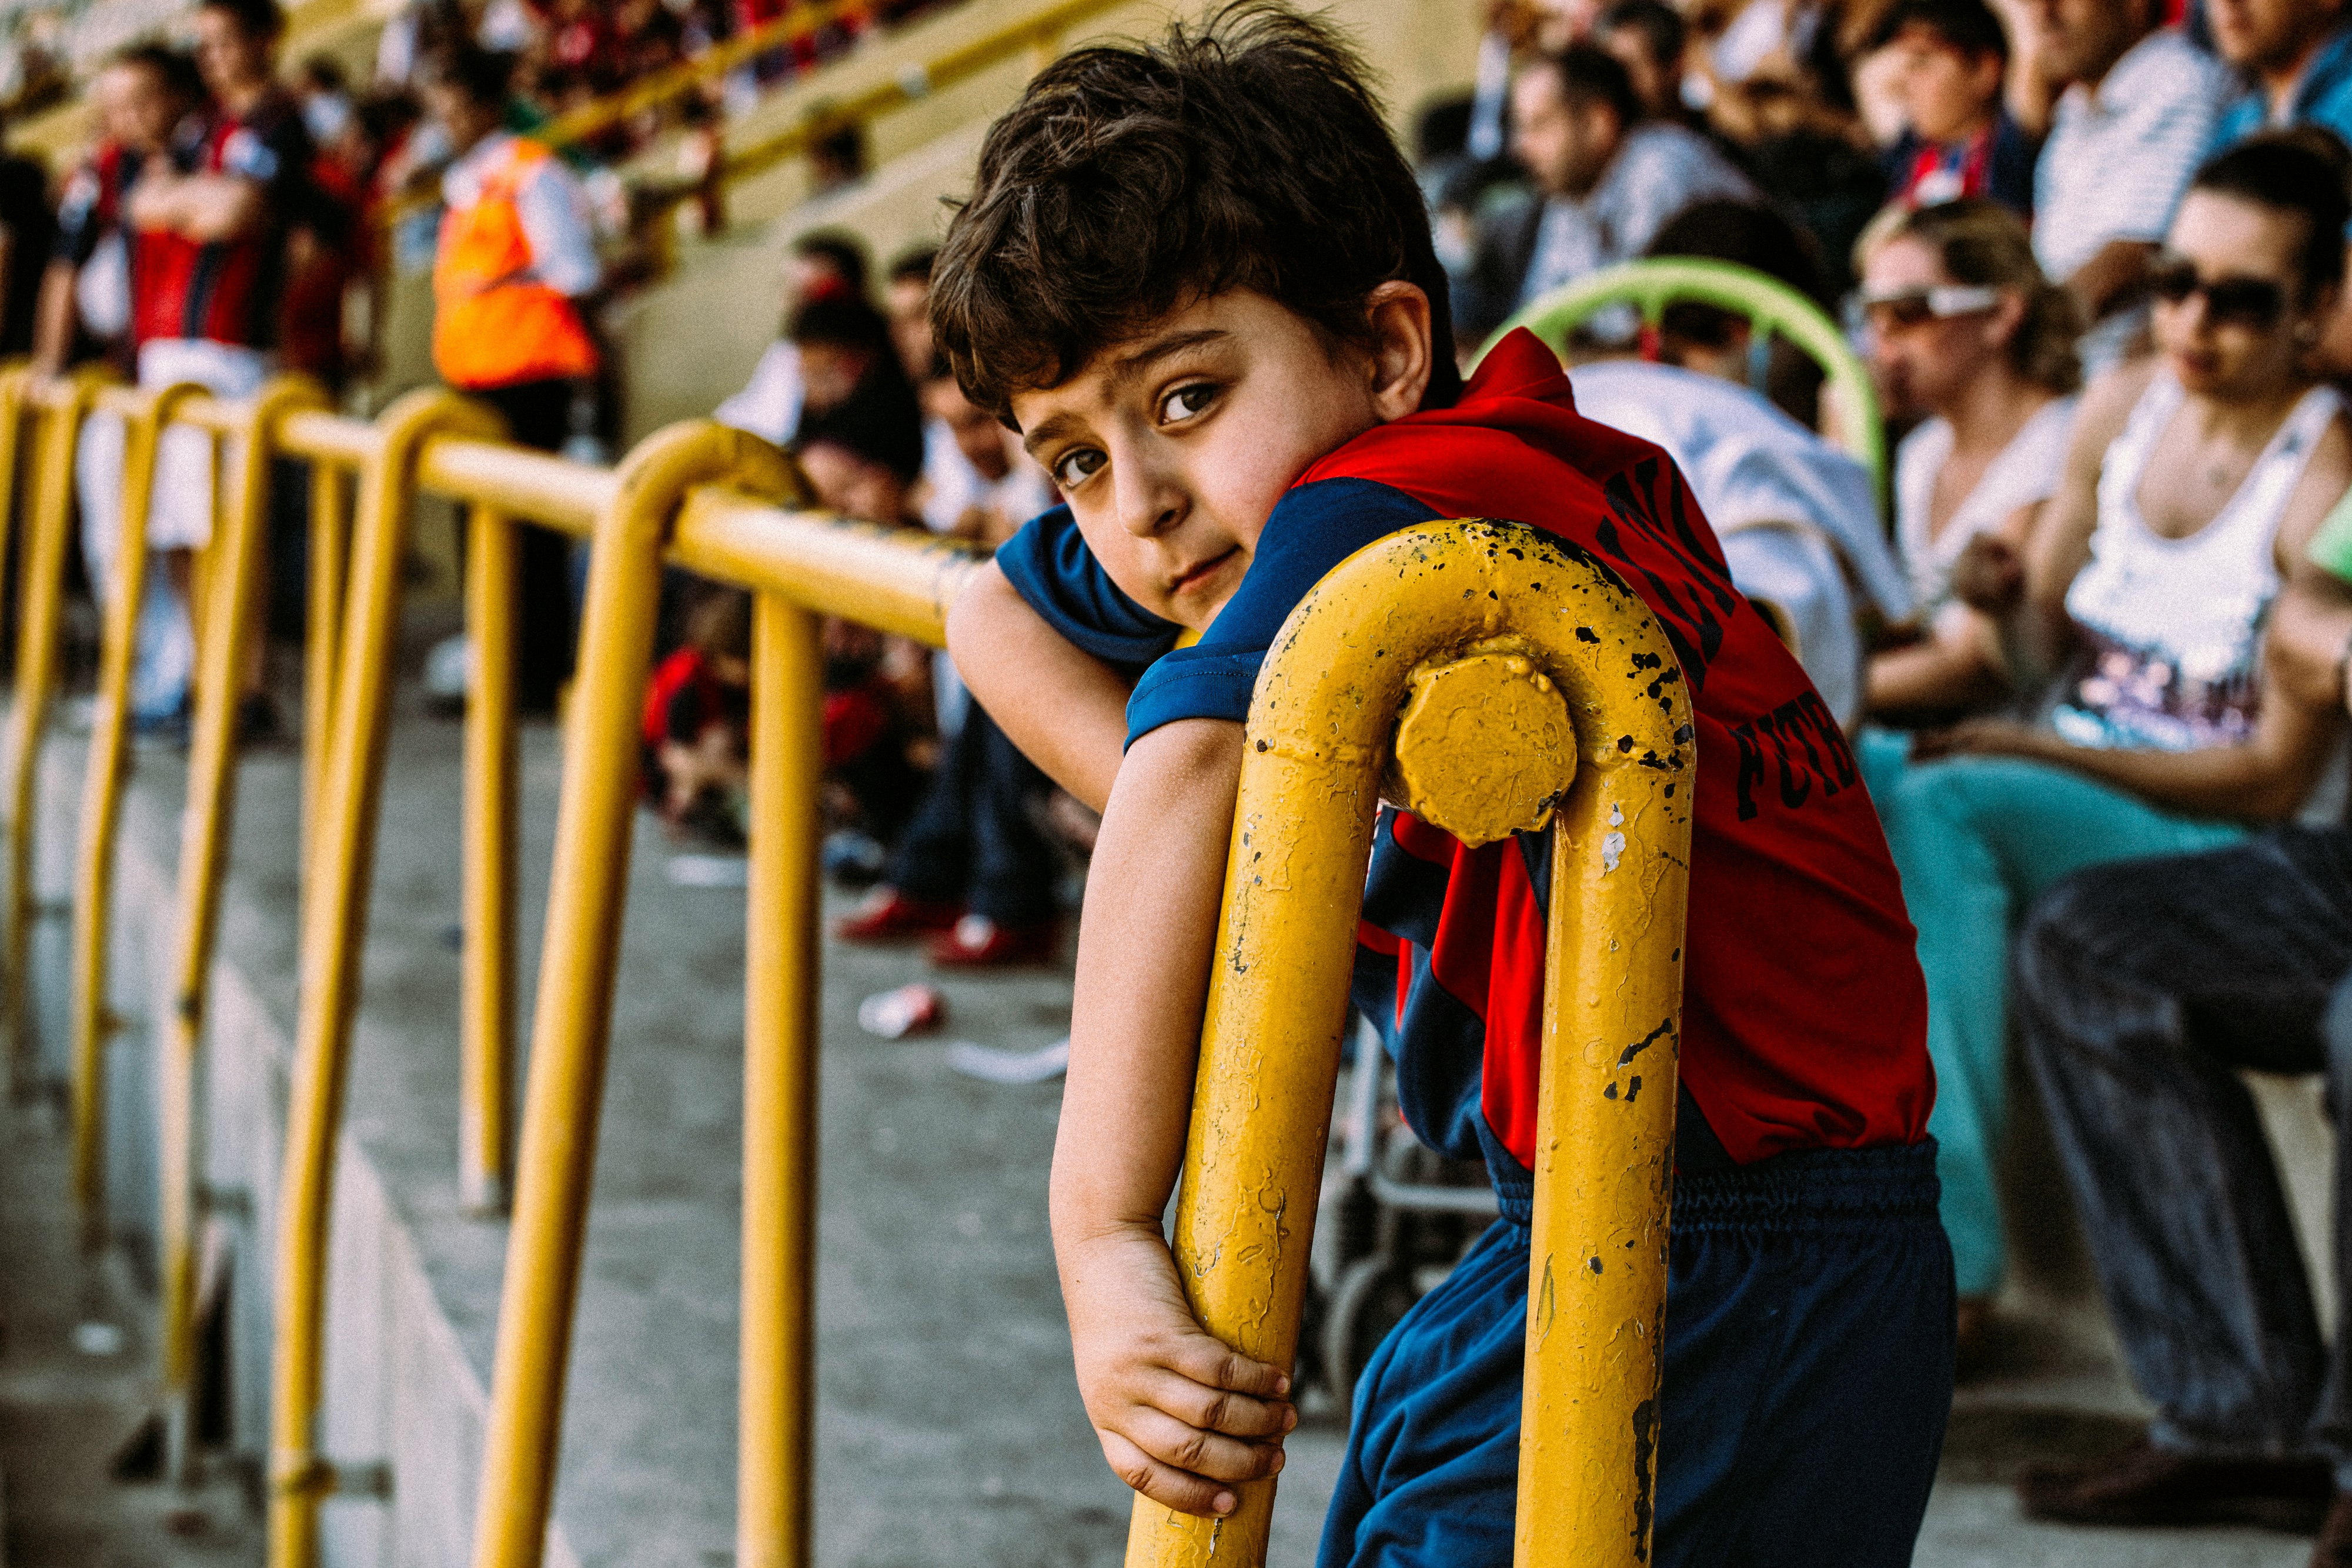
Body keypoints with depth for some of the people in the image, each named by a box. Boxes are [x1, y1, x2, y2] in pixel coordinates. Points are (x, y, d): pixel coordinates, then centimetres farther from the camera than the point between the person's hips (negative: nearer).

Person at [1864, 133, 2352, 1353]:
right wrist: (2010, 606, -9)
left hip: (2227, 846, -7)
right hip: (2064, 787, 7)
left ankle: (1951, 1261, -31)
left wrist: (2042, 751, -20)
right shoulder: (2124, 406, 7)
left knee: (1945, 807, -32)